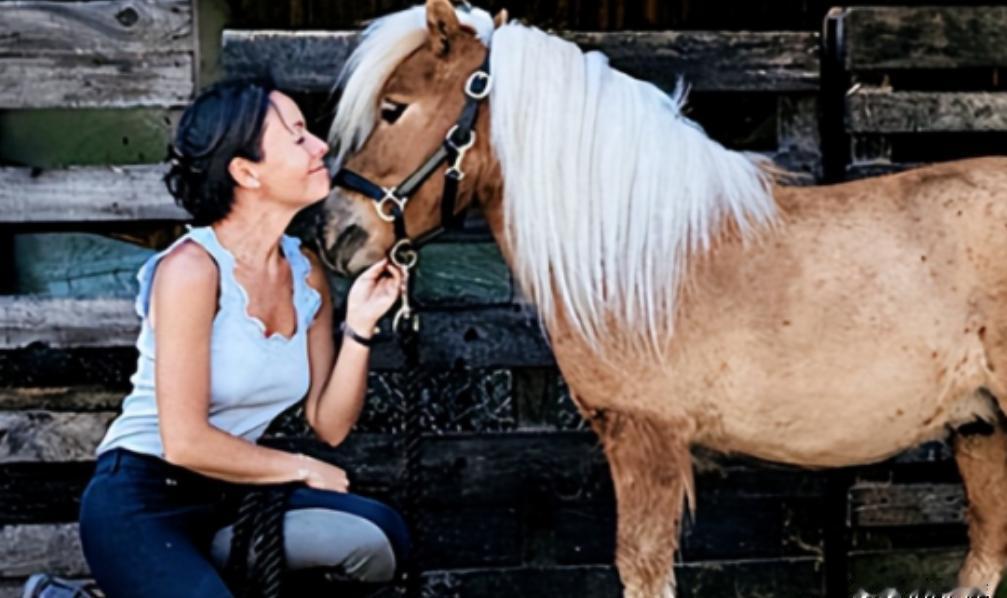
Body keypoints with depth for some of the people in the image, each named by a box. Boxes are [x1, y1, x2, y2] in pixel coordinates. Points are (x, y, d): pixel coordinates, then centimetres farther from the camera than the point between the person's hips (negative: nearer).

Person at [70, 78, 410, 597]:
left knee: (381, 536, -15)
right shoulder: (192, 268, -18)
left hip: (230, 496, 7)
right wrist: (302, 470, -8)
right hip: (141, 501, -7)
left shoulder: (305, 272, 4)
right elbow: (186, 442, -21)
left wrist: (360, 326, -12)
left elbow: (329, 424, 2)